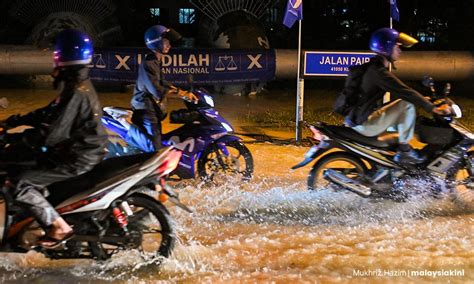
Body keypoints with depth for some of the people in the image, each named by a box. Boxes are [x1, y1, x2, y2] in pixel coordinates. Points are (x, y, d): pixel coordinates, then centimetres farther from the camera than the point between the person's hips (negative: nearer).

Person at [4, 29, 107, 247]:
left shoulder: (75, 93, -23)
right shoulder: (80, 84, 8)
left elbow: (53, 133, -26)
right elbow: (53, 112, 18)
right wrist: (20, 119, 13)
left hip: (78, 160, -10)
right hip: (87, 150, 10)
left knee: (22, 185, -14)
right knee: (31, 168, 28)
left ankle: (59, 228, -12)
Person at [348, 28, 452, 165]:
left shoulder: (376, 66, 12)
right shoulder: (378, 71, -21)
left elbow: (399, 91, 22)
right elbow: (404, 92, -25)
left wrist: (422, 99, 20)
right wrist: (433, 108, -23)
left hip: (359, 117, 11)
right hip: (364, 123, -11)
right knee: (407, 105, -19)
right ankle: (404, 151, -12)